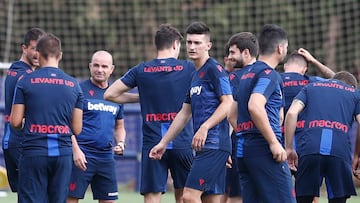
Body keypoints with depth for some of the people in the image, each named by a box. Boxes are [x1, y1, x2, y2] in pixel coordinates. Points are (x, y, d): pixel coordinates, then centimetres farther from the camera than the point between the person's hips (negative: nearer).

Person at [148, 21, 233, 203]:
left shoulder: (214, 69, -6)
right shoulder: (195, 75, 21)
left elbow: (227, 103, -16)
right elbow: (184, 113, 26)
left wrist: (204, 128, -24)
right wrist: (163, 143, 26)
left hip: (214, 145, -9)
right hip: (204, 146, 9)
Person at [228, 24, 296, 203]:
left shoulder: (246, 73, 19)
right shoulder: (269, 74, -9)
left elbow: (232, 115, 23)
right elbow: (255, 106, -25)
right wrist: (274, 142, -21)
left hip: (243, 148, 9)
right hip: (264, 150, -9)